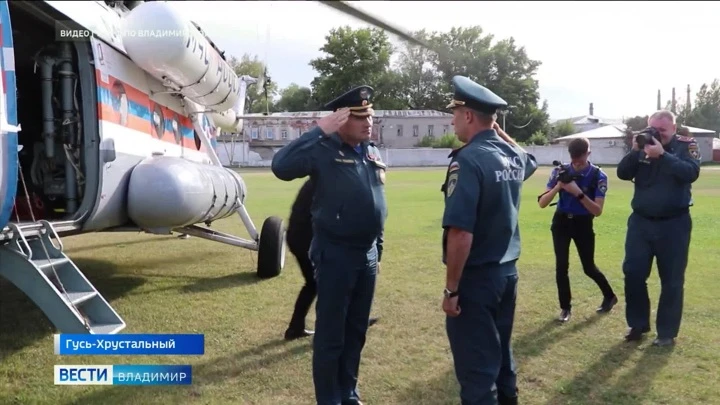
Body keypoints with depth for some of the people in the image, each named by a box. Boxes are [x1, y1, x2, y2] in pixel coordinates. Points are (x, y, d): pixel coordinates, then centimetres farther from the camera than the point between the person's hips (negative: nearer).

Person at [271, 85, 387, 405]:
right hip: (335, 255, -7)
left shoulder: (373, 153, 10)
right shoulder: (324, 150, -12)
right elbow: (281, 167, -30)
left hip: (367, 255, 7)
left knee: (356, 332, 18)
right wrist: (320, 130, -28)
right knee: (330, 335, 4)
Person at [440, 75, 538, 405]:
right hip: (507, 271, 8)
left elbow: (461, 234, -26)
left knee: (476, 368, 4)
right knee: (500, 354, 23)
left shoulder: (468, 160, -20)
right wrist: (496, 129, 21)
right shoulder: (514, 156, 4)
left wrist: (451, 288, -17)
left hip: (476, 278, -8)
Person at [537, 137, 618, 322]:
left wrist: (578, 193, -32)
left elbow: (598, 210, -20)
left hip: (583, 224, -1)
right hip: (561, 221, 2)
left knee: (589, 268, 7)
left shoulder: (598, 176, -14)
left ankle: (610, 296, 34)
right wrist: (558, 187, -28)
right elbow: (542, 203, -12)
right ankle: (565, 307, 9)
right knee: (561, 265, -7)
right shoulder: (560, 171, -9)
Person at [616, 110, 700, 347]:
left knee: (671, 280, 4)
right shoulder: (643, 146, 5)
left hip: (673, 224, -3)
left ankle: (667, 332, 16)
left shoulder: (686, 146, -2)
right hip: (640, 221, 3)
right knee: (633, 273, 3)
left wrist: (662, 155, -27)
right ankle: (638, 325, 19)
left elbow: (691, 173, -20)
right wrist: (635, 151, -17)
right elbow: (622, 173, -3)